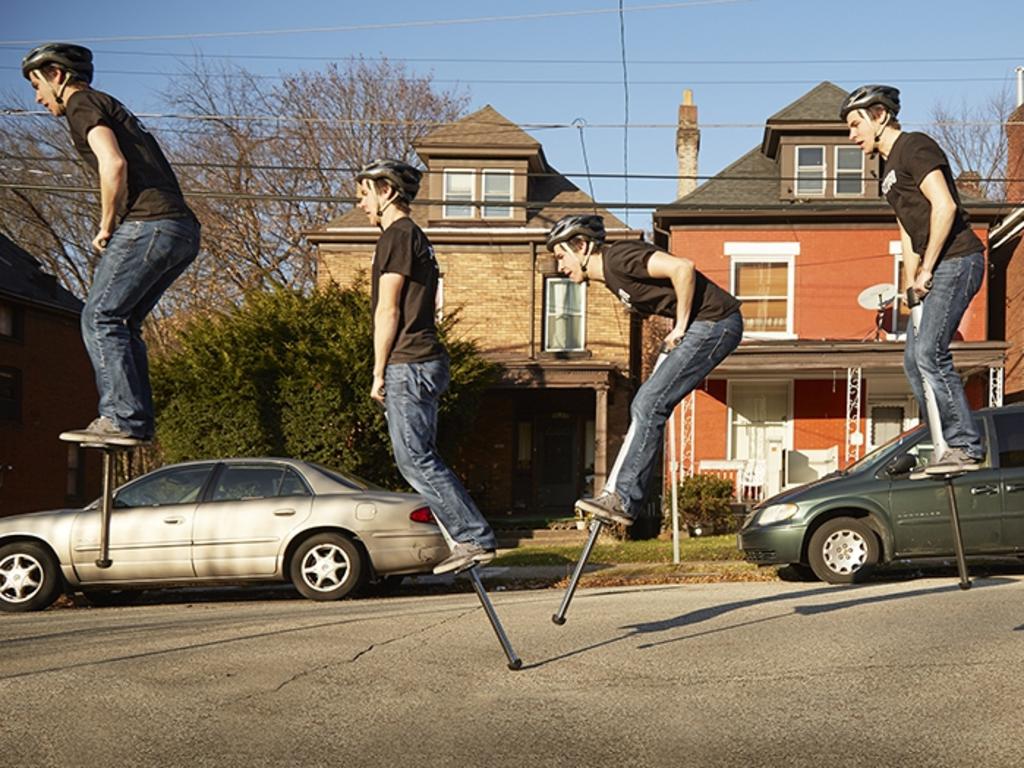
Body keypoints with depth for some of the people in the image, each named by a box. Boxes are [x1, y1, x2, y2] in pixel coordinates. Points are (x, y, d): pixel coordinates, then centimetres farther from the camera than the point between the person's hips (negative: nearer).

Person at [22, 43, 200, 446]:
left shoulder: (82, 103, 2)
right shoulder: (113, 109, 30)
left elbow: (114, 165, -16)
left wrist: (106, 227, -6)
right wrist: (115, 226, 17)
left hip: (148, 224, -9)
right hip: (183, 230, 9)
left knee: (100, 318, -5)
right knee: (122, 321, 14)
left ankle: (121, 418, -11)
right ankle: (138, 419, 9)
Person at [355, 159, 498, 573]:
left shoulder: (397, 235, -8)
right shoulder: (416, 237, 23)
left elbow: (388, 311, -13)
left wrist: (379, 372, -10)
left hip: (406, 365, -10)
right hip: (424, 363, 10)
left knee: (415, 460, -10)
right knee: (419, 460, 10)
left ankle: (473, 538, -11)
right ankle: (472, 537, 9)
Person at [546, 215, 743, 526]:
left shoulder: (619, 257, -16)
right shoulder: (610, 275, 14)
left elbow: (683, 268, -27)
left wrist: (680, 326, -18)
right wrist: (679, 329, 10)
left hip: (715, 322, -10)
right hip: (698, 326, 10)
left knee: (649, 406, -13)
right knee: (644, 407, 8)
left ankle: (623, 500, -10)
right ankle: (617, 491, 11)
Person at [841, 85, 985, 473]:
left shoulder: (915, 146, -7)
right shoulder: (889, 168, 22)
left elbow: (944, 206, -19)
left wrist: (926, 269, -16)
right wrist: (912, 285, 15)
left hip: (956, 260, -10)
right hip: (936, 268, 10)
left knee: (929, 352, -17)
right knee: (914, 360, 6)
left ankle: (966, 447, -13)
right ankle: (948, 448, 9)